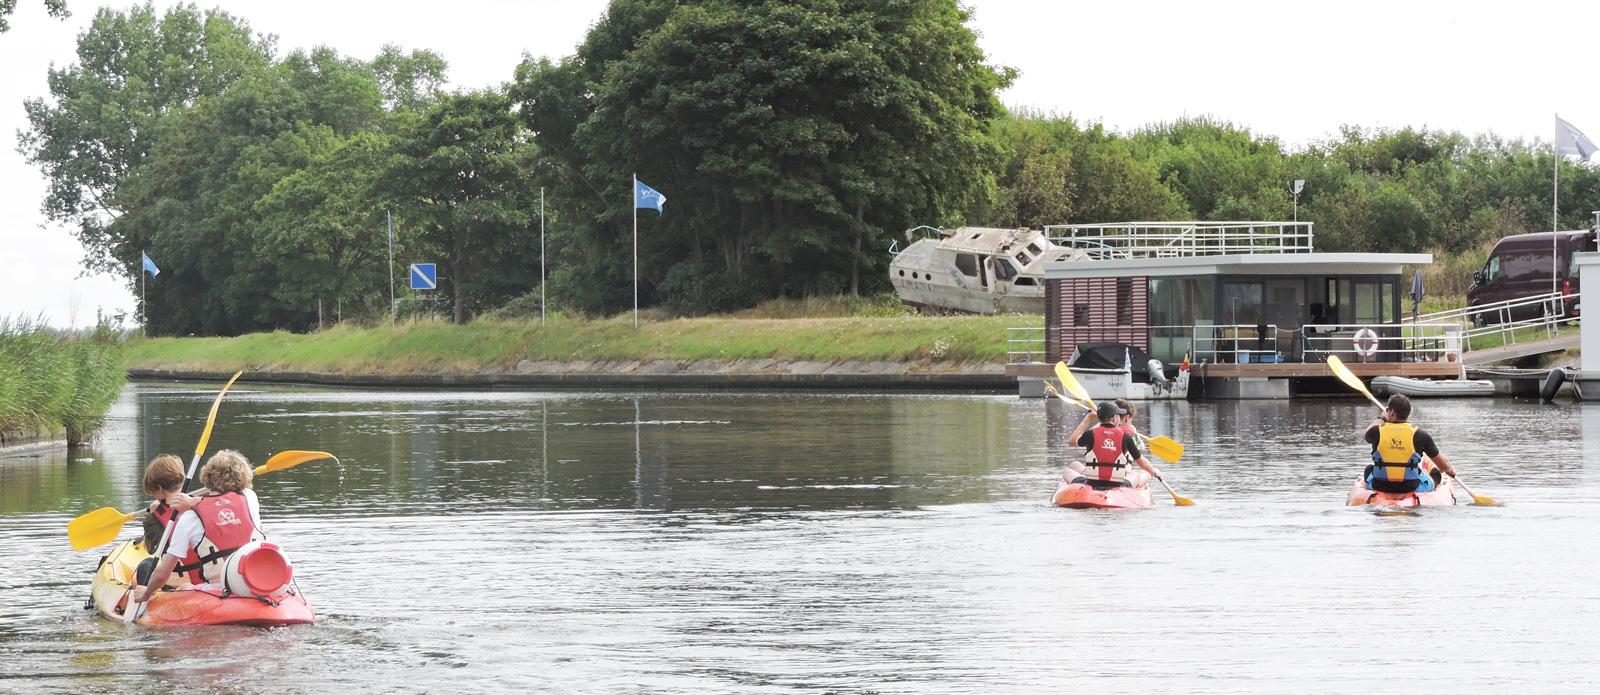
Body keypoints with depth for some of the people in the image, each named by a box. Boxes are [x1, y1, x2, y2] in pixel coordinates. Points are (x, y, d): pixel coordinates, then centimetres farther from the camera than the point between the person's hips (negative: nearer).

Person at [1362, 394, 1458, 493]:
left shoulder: (1377, 431, -10)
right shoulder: (1419, 434, -12)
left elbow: (1365, 435, 19)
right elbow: (1444, 465, -1)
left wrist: (1382, 419, 35)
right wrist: (1451, 471, 23)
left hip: (1380, 488, 1)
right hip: (1412, 489, -1)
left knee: (1369, 469, 35)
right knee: (1435, 473, 28)